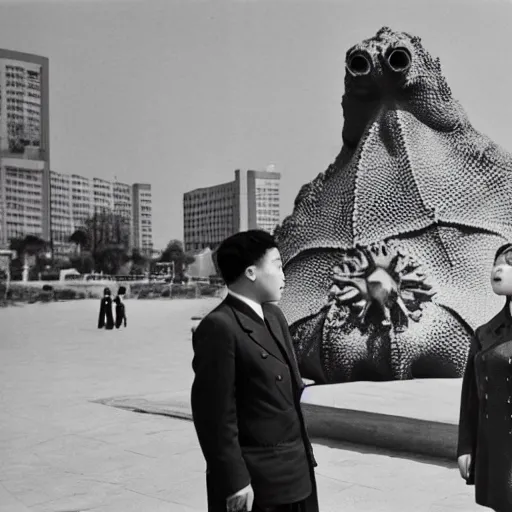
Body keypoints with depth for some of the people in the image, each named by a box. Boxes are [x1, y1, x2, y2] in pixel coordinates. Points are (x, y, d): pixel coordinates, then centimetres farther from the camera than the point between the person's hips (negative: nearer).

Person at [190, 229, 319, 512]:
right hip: (255, 481, -8)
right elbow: (216, 414, -19)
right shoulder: (219, 328, -18)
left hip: (295, 473, 8)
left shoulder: (274, 316, 10)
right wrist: (234, 481, -19)